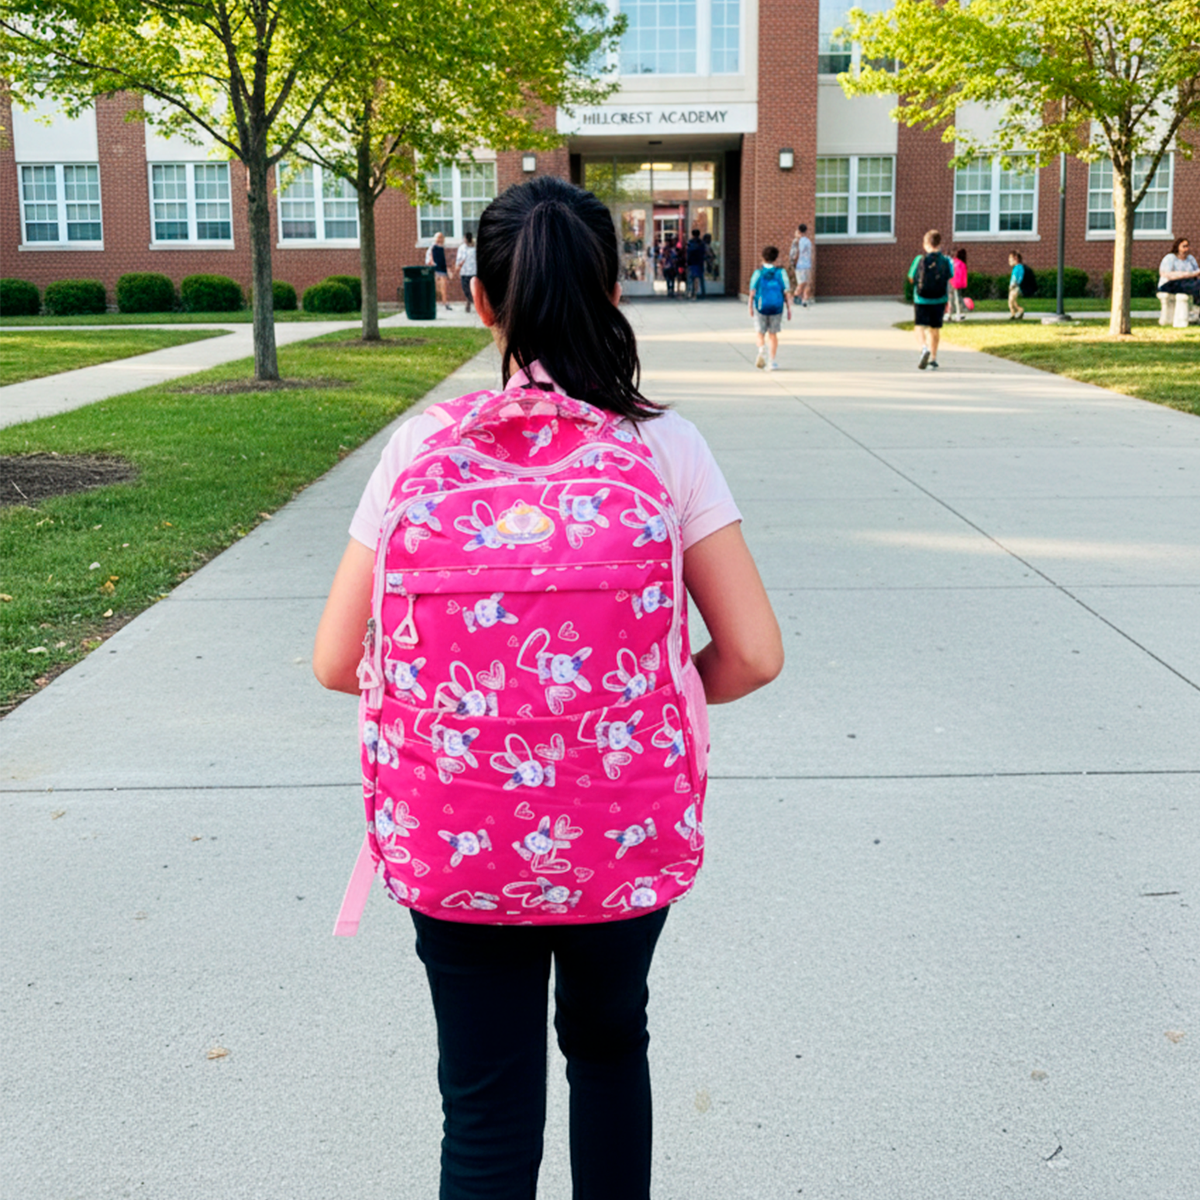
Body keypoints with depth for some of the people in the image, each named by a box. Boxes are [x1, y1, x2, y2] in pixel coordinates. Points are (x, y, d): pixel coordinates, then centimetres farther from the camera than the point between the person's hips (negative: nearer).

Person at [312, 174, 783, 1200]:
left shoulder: (423, 449, -9)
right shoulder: (662, 445, -10)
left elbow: (338, 661, -7)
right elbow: (753, 654, -11)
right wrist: (643, 700, 8)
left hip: (460, 844, 0)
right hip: (627, 835, 1)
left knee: (487, 1114, 15)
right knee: (610, 1048, 28)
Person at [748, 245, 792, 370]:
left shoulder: (758, 273, -5)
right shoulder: (780, 272, -4)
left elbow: (752, 292, -5)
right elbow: (786, 292, -5)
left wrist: (750, 307, 8)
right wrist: (789, 309, 1)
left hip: (761, 307, -1)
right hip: (777, 307, 1)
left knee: (760, 333, 12)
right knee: (773, 334, 13)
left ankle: (762, 349, -20)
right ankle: (771, 362, 11)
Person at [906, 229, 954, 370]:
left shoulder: (920, 260, -10)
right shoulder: (945, 261, -4)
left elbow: (912, 278, 0)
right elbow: (949, 280, 2)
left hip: (921, 300, -2)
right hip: (939, 300, 3)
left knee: (920, 326, 1)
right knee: (935, 328, 15)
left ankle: (924, 347, -28)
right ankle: (933, 358, 23)